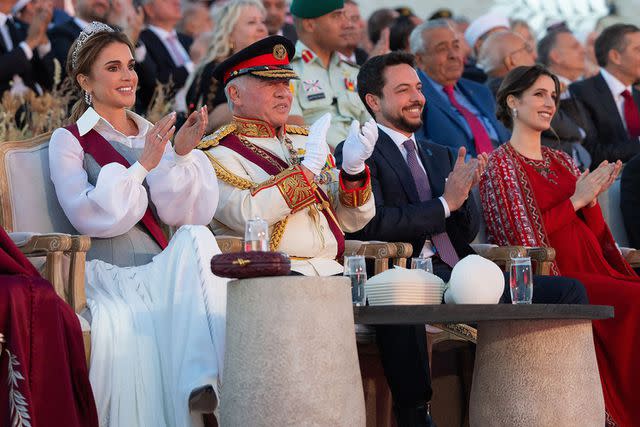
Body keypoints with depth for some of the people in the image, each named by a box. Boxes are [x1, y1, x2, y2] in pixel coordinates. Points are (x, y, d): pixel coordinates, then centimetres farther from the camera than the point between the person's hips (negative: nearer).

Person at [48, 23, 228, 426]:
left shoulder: (153, 135, 22)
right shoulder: (69, 141, 8)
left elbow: (183, 213, 8)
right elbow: (88, 216, -8)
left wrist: (181, 155, -8)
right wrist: (143, 165, -12)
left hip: (165, 268, 4)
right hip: (109, 274, -4)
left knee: (196, 237, -32)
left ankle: (203, 384, -39)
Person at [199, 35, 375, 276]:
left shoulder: (304, 140, 23)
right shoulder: (216, 153, 3)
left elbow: (351, 221, 19)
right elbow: (247, 215, -16)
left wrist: (353, 170, 0)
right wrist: (307, 169, -15)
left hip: (330, 269, 6)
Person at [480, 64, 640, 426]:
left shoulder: (562, 162, 22)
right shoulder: (500, 165, 3)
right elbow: (520, 237, -8)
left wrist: (592, 199, -2)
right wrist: (575, 200, -7)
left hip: (595, 269, 6)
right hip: (553, 279, -6)